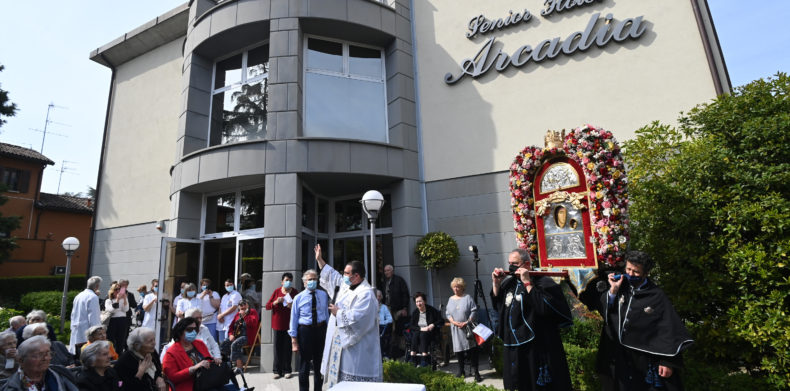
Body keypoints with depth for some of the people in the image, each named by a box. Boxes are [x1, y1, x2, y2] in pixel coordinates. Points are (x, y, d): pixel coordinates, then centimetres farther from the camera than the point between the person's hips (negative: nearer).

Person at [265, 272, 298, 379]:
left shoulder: (295, 292, 2)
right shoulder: (277, 291, 5)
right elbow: (267, 306, 4)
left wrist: (293, 306, -15)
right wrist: (276, 302, -14)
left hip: (289, 324, -1)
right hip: (277, 324, 1)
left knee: (288, 348, 2)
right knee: (277, 347, 3)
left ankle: (287, 370, 13)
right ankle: (277, 370, 13)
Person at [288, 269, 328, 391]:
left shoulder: (323, 295, 2)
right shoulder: (298, 298, -6)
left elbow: (326, 313, 6)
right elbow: (294, 319, -5)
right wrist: (294, 340, -7)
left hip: (321, 329, 3)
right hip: (305, 330, -3)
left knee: (319, 363, 17)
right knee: (304, 364, 10)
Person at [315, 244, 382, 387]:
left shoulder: (366, 294, -20)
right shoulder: (345, 286, 10)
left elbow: (356, 318, -29)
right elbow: (332, 276, 26)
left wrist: (338, 312, -14)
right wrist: (319, 260, 29)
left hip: (356, 348, -10)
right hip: (340, 342, 10)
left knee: (354, 385, -3)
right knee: (340, 378, 17)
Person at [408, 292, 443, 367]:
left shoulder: (432, 310, -2)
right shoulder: (415, 312, 6)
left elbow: (441, 321, -2)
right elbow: (411, 326, 2)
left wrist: (433, 325, -18)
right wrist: (421, 328, -15)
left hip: (430, 332, -3)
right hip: (418, 331, 3)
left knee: (423, 335, -34)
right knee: (415, 334, -30)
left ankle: (424, 361, -38)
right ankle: (413, 360, -33)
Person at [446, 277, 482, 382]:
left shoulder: (467, 298, -2)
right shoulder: (451, 299, 10)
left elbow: (474, 311, -6)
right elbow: (447, 313, 9)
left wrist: (467, 322, -15)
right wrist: (454, 322, -7)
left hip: (467, 328, -3)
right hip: (456, 329, 4)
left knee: (472, 349, -4)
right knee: (458, 350, 8)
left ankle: (475, 372, 6)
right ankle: (461, 371, 22)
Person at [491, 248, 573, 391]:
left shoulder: (542, 282, -12)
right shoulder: (509, 282, 9)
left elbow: (545, 309, -27)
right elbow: (497, 306, 13)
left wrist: (528, 283, -26)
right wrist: (496, 284, 1)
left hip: (537, 350, -7)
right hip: (512, 349, 7)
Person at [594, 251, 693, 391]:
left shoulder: (656, 296, -9)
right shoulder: (621, 287, -1)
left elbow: (670, 331, -8)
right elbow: (602, 310, -7)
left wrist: (668, 362, -10)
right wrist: (613, 290, -19)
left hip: (644, 358, -3)